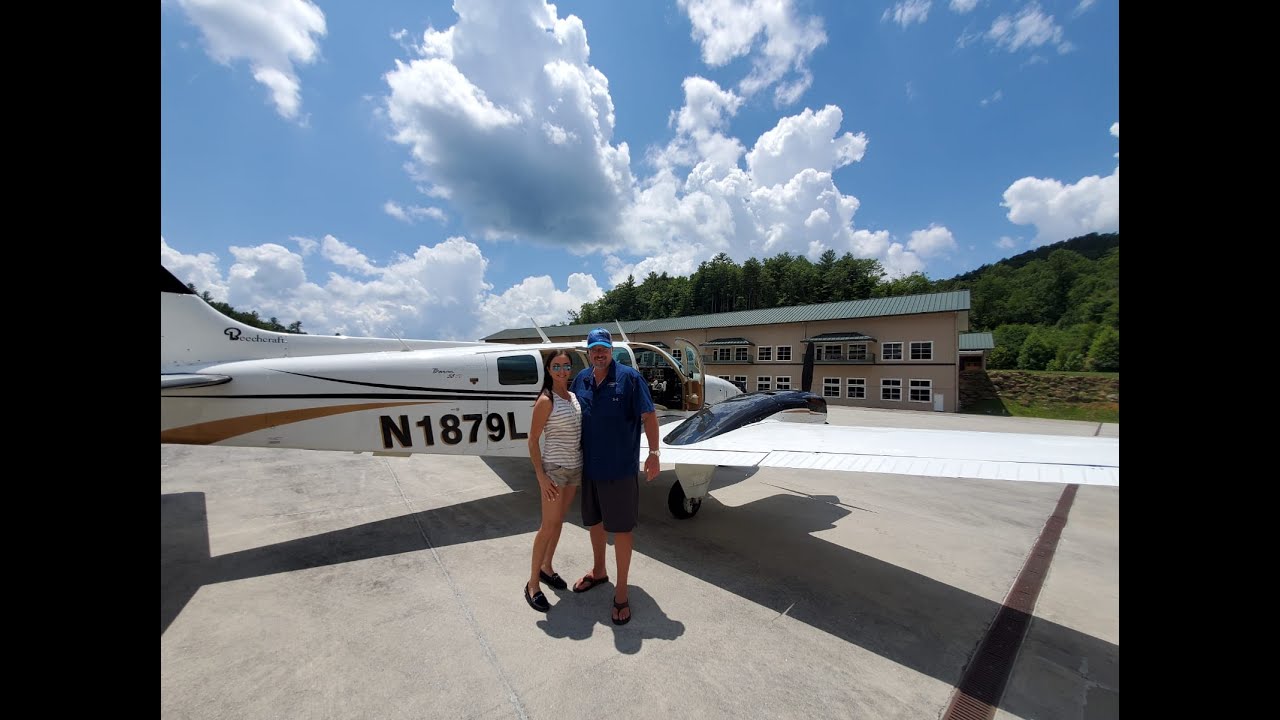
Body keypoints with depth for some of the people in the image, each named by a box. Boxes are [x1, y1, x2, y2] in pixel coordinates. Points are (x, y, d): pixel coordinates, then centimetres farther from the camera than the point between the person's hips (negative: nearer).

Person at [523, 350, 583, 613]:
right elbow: (533, 440, -13)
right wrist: (541, 476, -16)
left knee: (559, 521, 17)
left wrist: (584, 463, 12)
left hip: (575, 467, 6)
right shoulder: (545, 401, -15)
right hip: (554, 468, -6)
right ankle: (533, 583, 19)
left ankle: (546, 568, 36)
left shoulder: (574, 396, 5)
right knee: (549, 525, 1)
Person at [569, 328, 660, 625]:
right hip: (589, 466, 5)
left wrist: (653, 453, -15)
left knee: (621, 527, 6)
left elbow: (648, 416, -10)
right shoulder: (581, 380, 4)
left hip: (620, 468, -5)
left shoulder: (629, 377, -11)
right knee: (594, 521, 22)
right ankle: (598, 571, 46)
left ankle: (621, 592, 26)